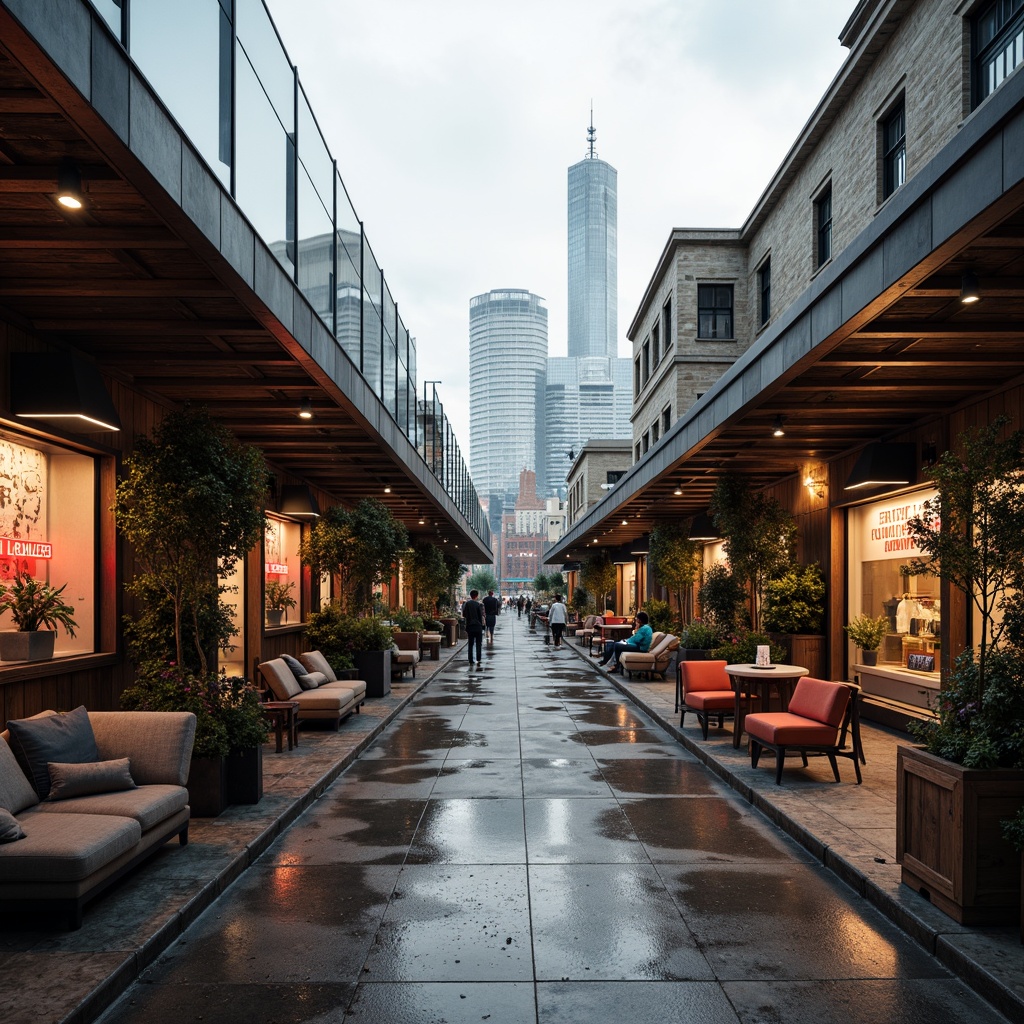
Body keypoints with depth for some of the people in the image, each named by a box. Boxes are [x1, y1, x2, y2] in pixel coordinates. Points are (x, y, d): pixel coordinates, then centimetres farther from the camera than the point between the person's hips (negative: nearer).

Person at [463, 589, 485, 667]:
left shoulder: (466, 604, 0)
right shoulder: (478, 604, -8)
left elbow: (463, 615, 2)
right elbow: (481, 616, -5)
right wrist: (481, 625, 6)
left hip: (469, 626, 3)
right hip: (478, 626, -3)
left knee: (470, 645, 9)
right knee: (478, 644, 3)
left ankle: (471, 662, 8)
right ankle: (478, 661, -6)